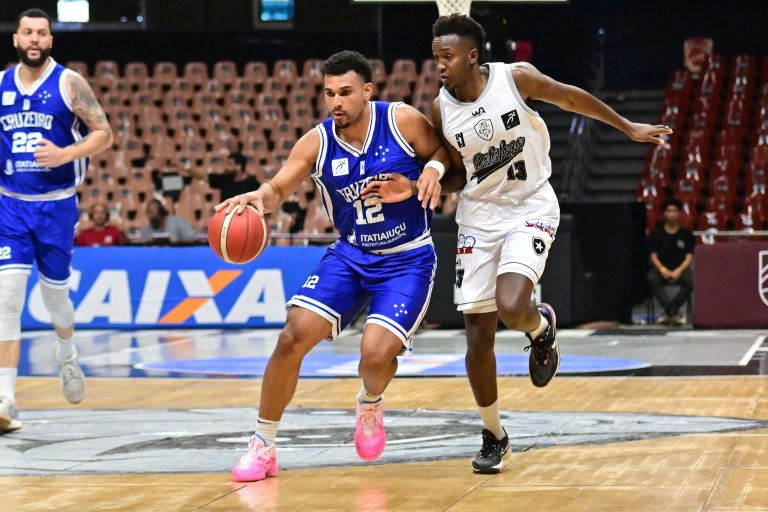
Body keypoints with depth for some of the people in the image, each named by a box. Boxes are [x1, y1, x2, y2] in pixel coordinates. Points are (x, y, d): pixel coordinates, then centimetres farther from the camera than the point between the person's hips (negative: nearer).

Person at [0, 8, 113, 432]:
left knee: (55, 291, 12)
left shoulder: (69, 83, -5)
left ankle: (66, 353, 48)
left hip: (56, 203, -1)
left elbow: (103, 134, -5)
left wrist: (65, 154, -21)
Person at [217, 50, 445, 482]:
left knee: (377, 352, -23)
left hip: (408, 260, -3)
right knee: (293, 337, -13)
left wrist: (434, 167, -24)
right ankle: (263, 446, 1)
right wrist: (257, 198, -28)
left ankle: (371, 404, 16)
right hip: (350, 255, 3)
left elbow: (446, 150, 0)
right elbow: (278, 190, -5)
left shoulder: (403, 121, -14)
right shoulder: (317, 143, -7)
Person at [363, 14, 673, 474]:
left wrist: (628, 127, 12)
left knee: (511, 308, -27)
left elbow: (571, 97, 3)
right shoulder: (441, 110, -4)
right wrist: (415, 190, -10)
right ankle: (494, 437, 17)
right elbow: (459, 176, 8)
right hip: (480, 215, 3)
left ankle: (542, 326, 11)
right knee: (479, 335, 0)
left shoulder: (516, 78, -14)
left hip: (532, 208, -3)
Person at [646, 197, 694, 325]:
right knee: (652, 279, -36)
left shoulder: (686, 234, 7)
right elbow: (653, 256, 2)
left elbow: (689, 257, 1)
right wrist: (662, 269, -18)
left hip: (680, 268, 0)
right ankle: (674, 312, -27)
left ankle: (669, 311, -20)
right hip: (661, 268, 0)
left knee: (691, 280, -35)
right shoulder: (656, 234, 7)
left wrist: (679, 270, -18)